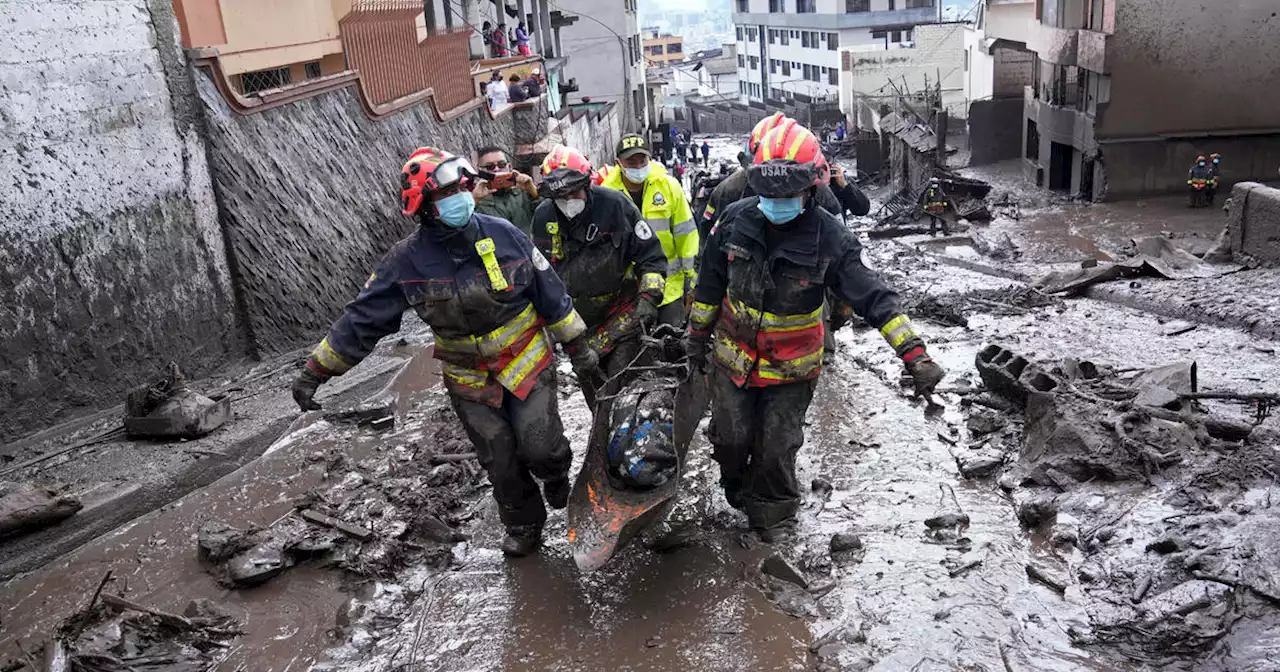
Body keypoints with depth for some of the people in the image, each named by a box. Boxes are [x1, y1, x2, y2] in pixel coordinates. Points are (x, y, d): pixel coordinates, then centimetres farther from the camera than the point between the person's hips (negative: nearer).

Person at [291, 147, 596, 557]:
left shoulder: (502, 234, -13)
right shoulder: (406, 262, -13)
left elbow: (549, 291, -3)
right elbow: (362, 320, -7)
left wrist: (576, 343, 1)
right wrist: (317, 371, -9)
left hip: (526, 361, -1)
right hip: (469, 380, 1)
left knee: (538, 447, -8)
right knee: (500, 463, 7)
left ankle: (556, 471, 29)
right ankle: (523, 526, 33)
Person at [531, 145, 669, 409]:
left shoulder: (615, 204, -17)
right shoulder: (543, 216, -5)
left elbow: (651, 254, -10)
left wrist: (648, 298, -20)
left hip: (622, 310, -5)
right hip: (579, 319, 5)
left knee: (620, 379, -13)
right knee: (589, 381, 13)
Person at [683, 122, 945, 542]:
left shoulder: (830, 238, -19)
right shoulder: (735, 220, -12)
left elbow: (872, 297, -18)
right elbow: (711, 285, 3)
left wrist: (914, 353, -25)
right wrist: (698, 337, 11)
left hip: (792, 368, -2)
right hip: (733, 355, 2)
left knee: (777, 448, 7)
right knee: (731, 437, 13)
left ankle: (774, 514, 34)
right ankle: (737, 490, 46)